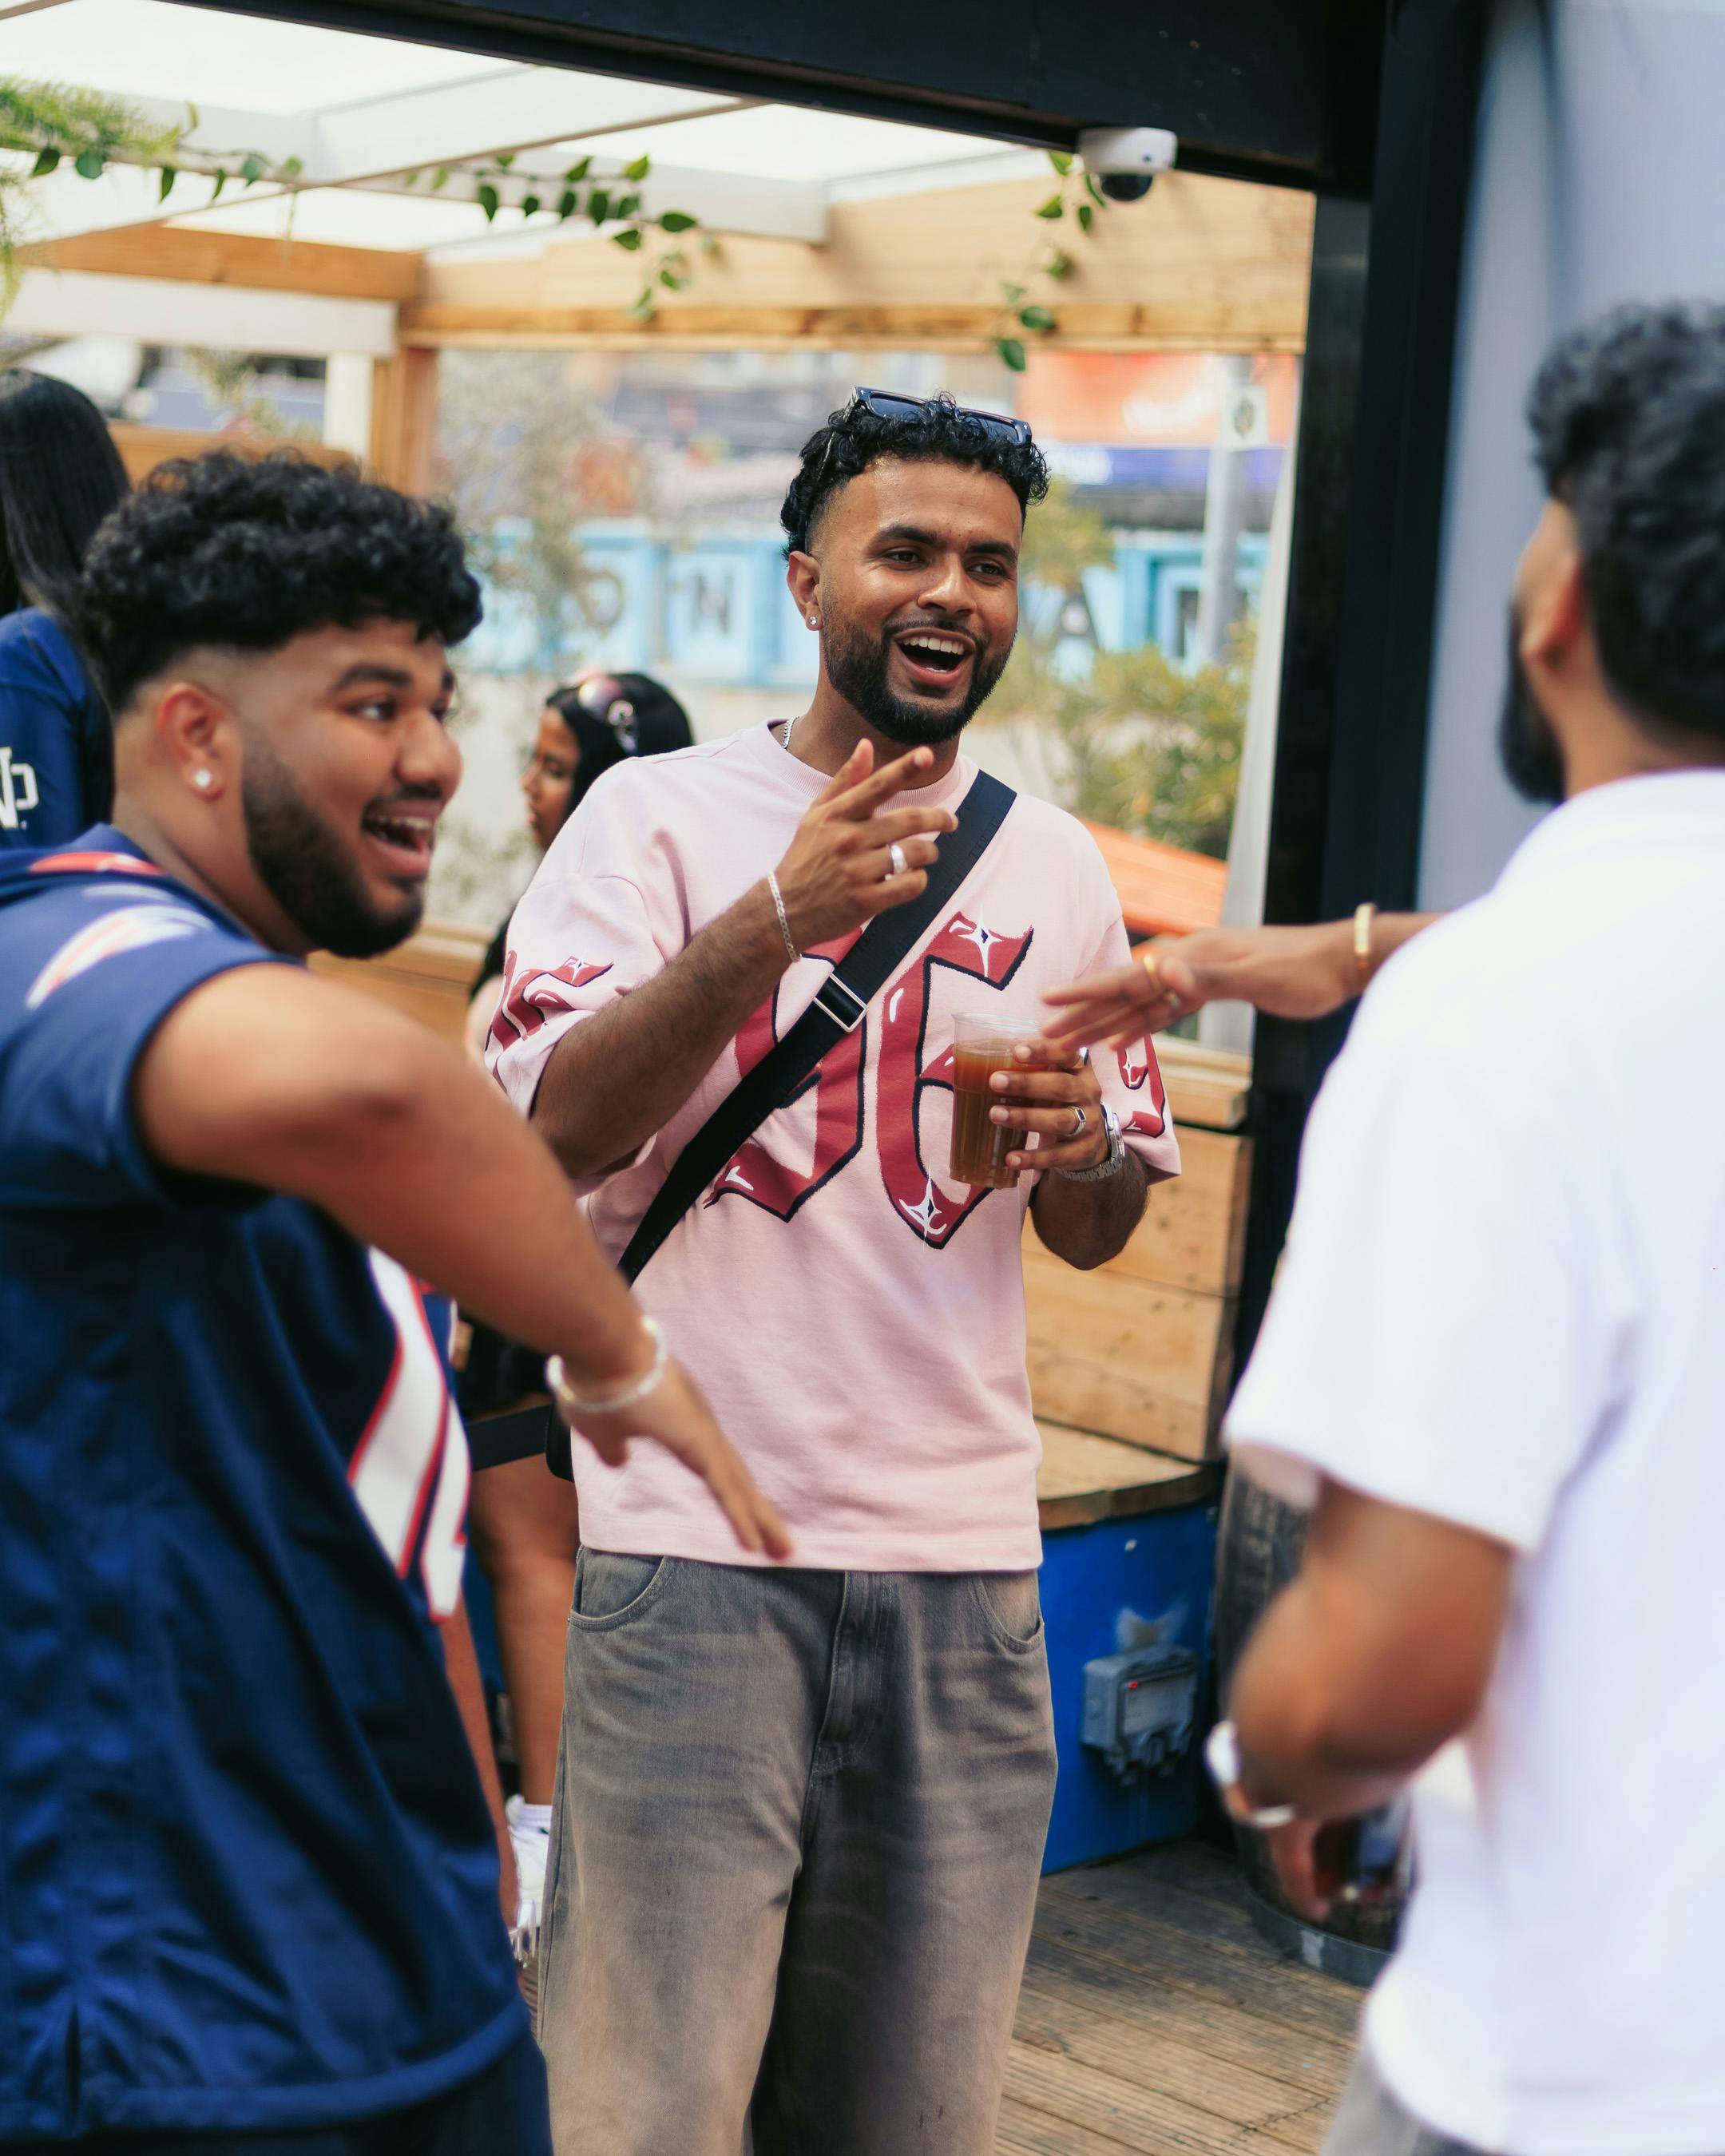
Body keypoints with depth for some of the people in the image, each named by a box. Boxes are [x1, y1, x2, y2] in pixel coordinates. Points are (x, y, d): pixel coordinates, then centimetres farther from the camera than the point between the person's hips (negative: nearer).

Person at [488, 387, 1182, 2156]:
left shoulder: (1055, 864, 13)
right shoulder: (659, 817, 0)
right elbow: (556, 1123, -13)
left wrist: (1078, 1147, -5)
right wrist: (775, 920, -25)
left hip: (964, 1559, 4)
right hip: (694, 1539, -4)